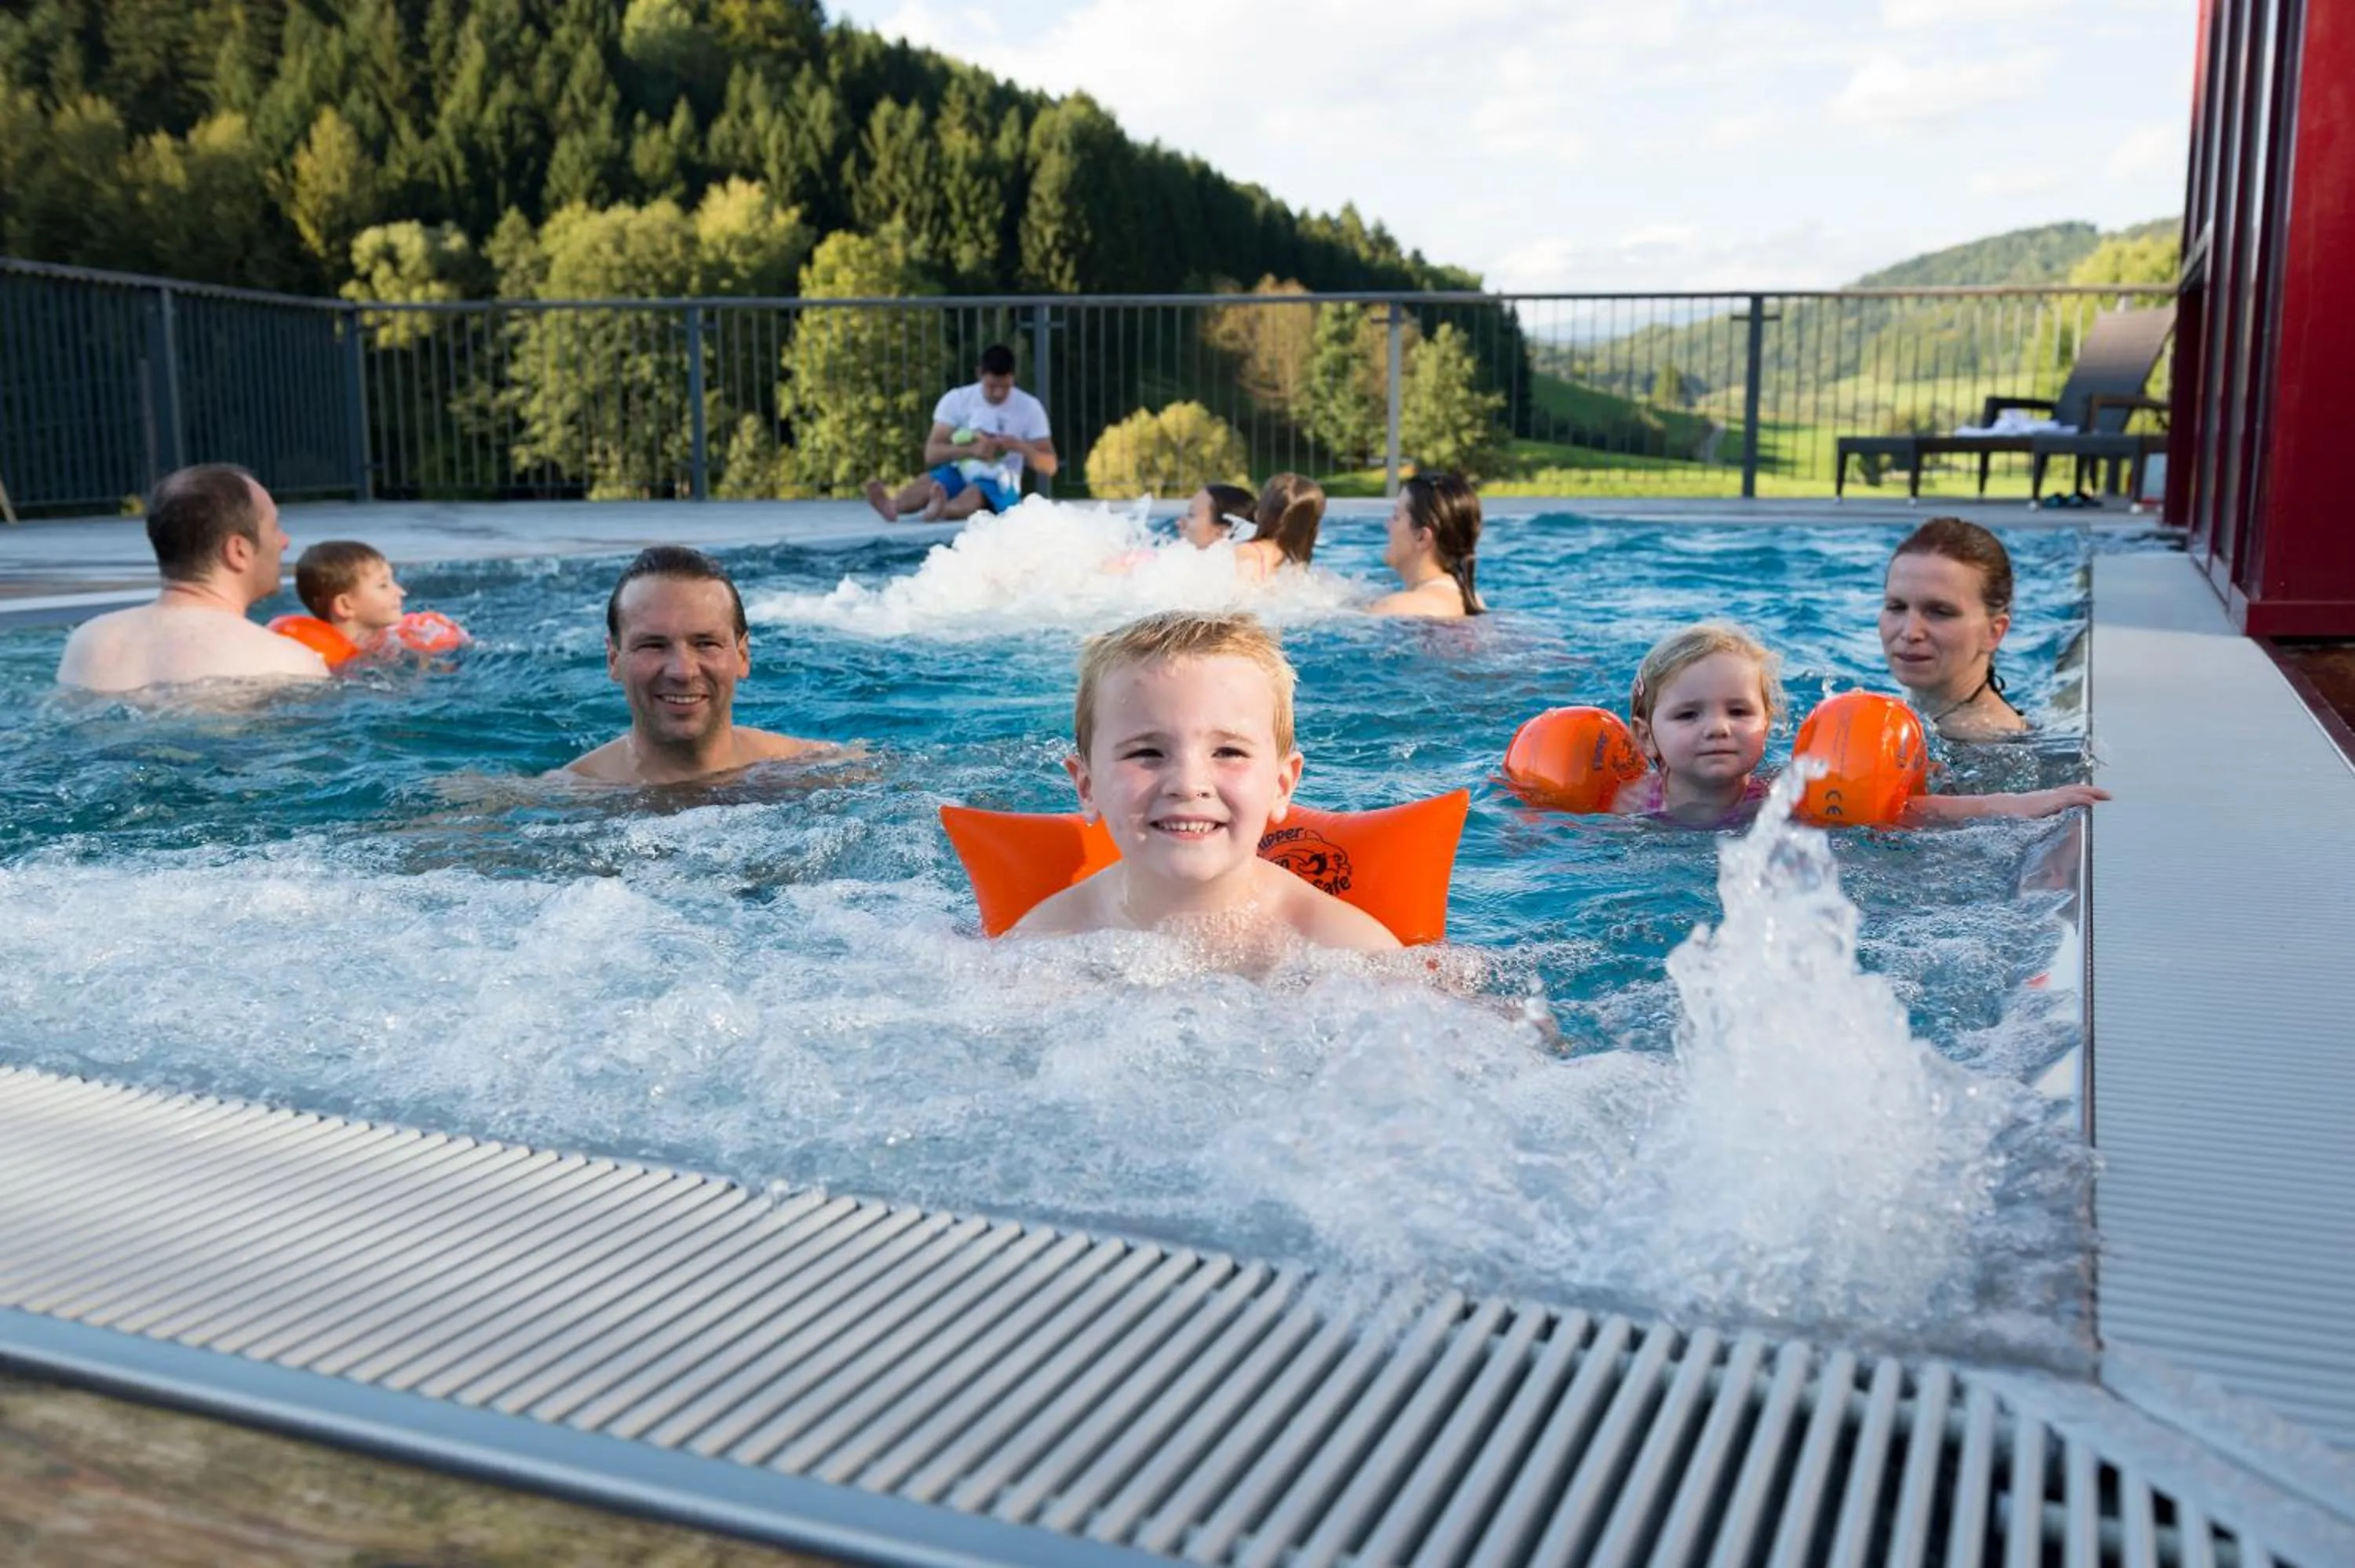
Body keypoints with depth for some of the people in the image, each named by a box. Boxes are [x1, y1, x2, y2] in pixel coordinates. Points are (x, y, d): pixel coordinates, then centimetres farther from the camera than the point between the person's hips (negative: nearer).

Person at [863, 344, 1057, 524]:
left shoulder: (1029, 407, -2)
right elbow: (932, 453, -9)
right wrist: (971, 449, -27)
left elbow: (1050, 465, -3)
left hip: (999, 485, -2)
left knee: (976, 493, -39)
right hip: (960, 474, 2)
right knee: (928, 481, -32)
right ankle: (893, 506, -67)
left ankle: (940, 512, -74)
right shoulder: (956, 400, -1)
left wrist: (1020, 447, -22)